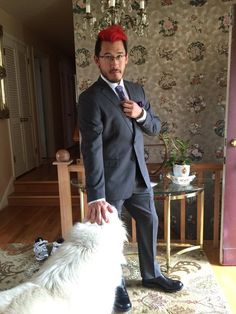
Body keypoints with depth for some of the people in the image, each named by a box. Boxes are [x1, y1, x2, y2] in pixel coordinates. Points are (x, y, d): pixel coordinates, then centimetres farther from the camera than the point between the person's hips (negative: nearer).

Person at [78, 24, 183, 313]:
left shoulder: (136, 91, 6)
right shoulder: (90, 98, -17)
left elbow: (155, 127, 11)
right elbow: (91, 149, -25)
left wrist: (141, 114, -12)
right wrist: (96, 197, -31)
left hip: (139, 176, 7)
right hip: (111, 181, -6)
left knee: (149, 223, 20)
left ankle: (151, 275, 45)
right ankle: (115, 285, 39)